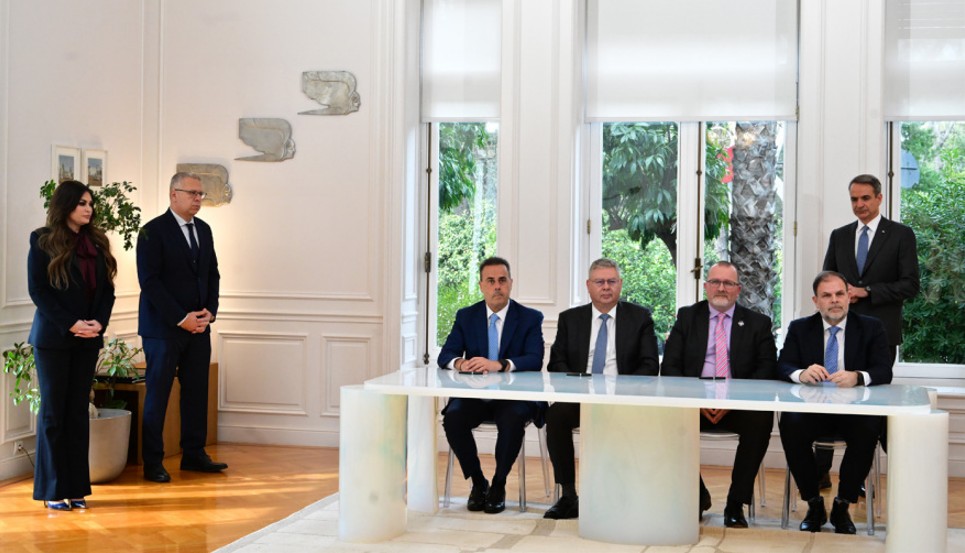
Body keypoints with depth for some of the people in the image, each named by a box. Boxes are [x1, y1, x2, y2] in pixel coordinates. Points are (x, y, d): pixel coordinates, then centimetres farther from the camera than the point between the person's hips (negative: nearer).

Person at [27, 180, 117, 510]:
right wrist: (70, 324, -15)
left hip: (88, 339, 4)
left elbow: (107, 288, 9)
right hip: (53, 338, -4)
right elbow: (37, 290, -8)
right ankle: (53, 490, 6)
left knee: (78, 411, 6)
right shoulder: (43, 241, -3)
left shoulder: (97, 242, 11)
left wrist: (99, 322, -7)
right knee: (53, 412, 0)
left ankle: (76, 487, 10)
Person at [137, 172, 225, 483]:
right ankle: (153, 463, 6)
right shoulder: (153, 231, -9)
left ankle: (194, 454, 18)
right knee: (158, 394, 0)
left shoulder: (204, 230, 13)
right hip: (164, 327, -6)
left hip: (198, 326, 6)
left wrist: (209, 311, 1)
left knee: (197, 392, 9)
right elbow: (150, 282, -14)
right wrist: (181, 318, -16)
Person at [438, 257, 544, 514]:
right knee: (452, 418, -28)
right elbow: (445, 356, 2)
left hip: (514, 396, -2)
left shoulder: (530, 318, 3)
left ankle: (498, 485, -11)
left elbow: (535, 360, -11)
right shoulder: (465, 316, 10)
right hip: (474, 395, 2)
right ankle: (478, 483, -6)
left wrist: (500, 365, -29)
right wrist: (459, 363, -24)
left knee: (513, 421, -35)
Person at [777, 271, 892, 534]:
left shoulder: (871, 328, 8)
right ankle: (813, 504, -11)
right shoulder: (799, 329, 11)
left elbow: (884, 371, -3)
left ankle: (842, 505, -12)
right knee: (790, 425, -32)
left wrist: (857, 377, -26)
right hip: (811, 409, 1)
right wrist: (801, 374, -24)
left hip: (854, 410, 0)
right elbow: (783, 366, 1)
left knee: (869, 429, -34)